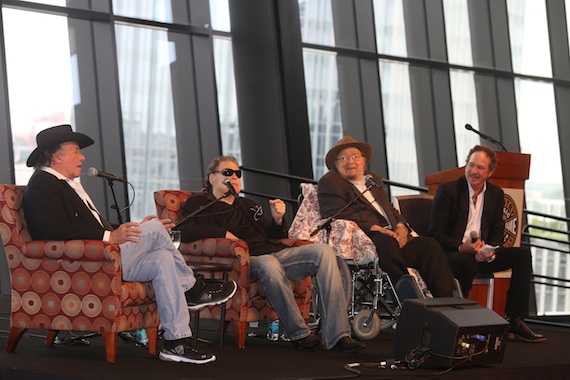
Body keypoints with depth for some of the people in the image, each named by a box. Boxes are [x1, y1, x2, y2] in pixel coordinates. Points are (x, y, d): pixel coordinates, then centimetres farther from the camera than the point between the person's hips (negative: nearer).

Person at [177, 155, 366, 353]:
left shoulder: (247, 205, 32)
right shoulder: (198, 203, 13)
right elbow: (187, 232, -8)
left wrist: (277, 219, 10)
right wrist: (224, 233, -15)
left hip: (275, 253, 7)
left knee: (323, 251, -17)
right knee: (269, 264, -41)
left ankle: (337, 335, -25)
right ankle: (298, 333, -29)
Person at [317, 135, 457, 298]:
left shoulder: (373, 179, 31)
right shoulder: (329, 182, 6)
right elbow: (339, 214, -9)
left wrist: (401, 227, 2)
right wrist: (375, 228, -19)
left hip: (393, 237, 7)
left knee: (429, 245, -16)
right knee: (386, 242, -38)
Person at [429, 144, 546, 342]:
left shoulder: (496, 194, 10)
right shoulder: (447, 190, -6)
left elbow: (497, 234, 11)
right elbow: (435, 232, -9)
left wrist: (490, 251, -13)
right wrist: (461, 247, -25)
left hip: (481, 254, 6)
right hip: (451, 254, -6)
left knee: (522, 255, -13)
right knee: (467, 262, -39)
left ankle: (514, 321, -14)